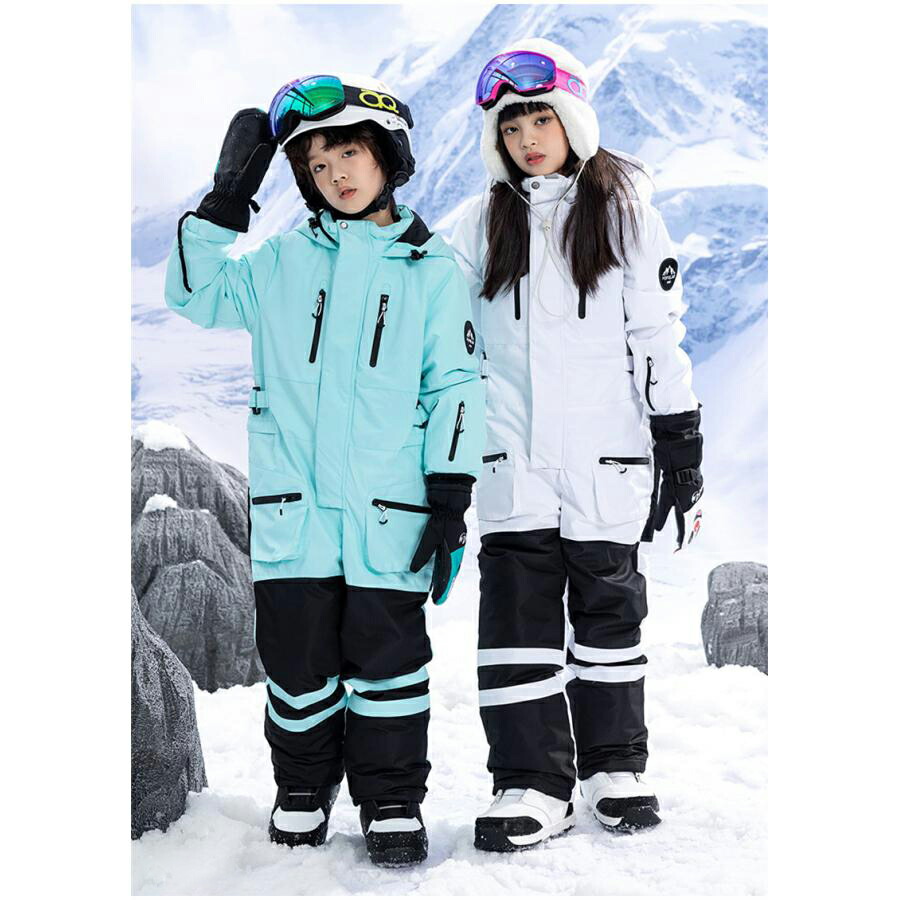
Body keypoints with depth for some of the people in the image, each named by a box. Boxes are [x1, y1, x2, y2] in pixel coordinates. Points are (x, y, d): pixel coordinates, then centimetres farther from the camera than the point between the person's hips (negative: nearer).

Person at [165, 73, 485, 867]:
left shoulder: (432, 268, 5)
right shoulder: (283, 260, 9)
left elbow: (455, 383, 2)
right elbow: (197, 295, 6)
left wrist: (451, 491, -5)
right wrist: (228, 197, 0)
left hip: (389, 508, -2)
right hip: (292, 504, 2)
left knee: (387, 660, 5)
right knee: (299, 663, 10)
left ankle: (393, 802, 20)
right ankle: (303, 789, 29)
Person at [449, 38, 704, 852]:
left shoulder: (624, 210, 3)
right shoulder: (483, 225, 9)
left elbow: (659, 333, 1)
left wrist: (682, 444, -2)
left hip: (606, 449, -1)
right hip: (514, 455, 2)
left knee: (609, 606, 9)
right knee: (516, 610, -5)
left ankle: (615, 768, 23)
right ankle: (534, 785, 2)